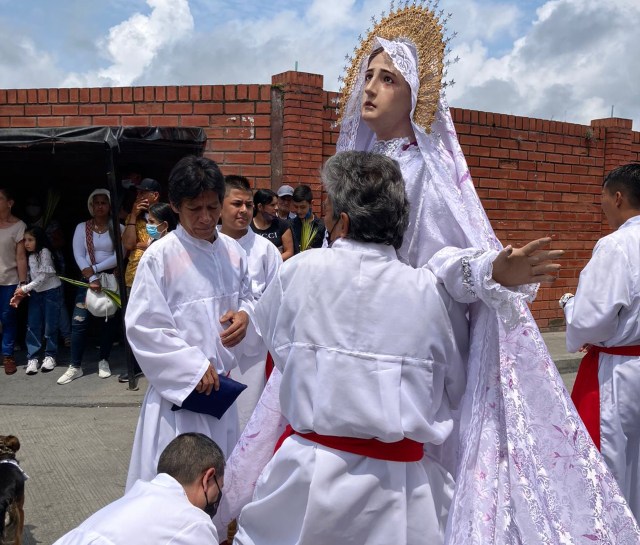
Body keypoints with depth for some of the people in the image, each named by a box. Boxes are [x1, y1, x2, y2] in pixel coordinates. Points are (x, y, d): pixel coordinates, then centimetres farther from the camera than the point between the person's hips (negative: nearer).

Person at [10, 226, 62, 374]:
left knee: (50, 326, -1)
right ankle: (32, 358, 2)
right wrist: (20, 293, -6)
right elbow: (30, 277, 7)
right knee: (33, 325, -1)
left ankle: (50, 356, 12)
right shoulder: (30, 256, 9)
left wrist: (25, 288, -15)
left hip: (51, 291, -6)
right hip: (36, 293, 6)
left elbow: (43, 276, -17)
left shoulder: (45, 252, -12)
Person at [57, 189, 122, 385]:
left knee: (109, 320, 5)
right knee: (79, 321, -6)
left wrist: (95, 268, -17)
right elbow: (78, 256, -4)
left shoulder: (117, 228, 0)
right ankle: (75, 366, 1)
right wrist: (92, 278, -16)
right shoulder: (82, 227, 4)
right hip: (88, 278, 1)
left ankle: (104, 361, 19)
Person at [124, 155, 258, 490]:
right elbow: (143, 327, -13)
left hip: (222, 385, 5)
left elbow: (247, 299, 14)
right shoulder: (160, 257, -13)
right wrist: (193, 367, -16)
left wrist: (244, 317, -9)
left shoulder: (232, 251, 2)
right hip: (178, 389, -5)